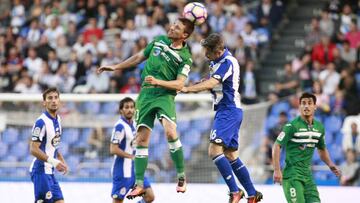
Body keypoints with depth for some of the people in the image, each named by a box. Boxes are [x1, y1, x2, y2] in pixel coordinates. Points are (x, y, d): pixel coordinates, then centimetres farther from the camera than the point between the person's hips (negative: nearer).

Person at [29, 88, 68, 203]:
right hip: (41, 170, -9)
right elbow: (34, 150, -20)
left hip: (49, 171, 9)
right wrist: (54, 162, -26)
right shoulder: (41, 122, -16)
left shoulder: (57, 120, 12)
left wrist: (62, 162, 9)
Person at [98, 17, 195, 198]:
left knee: (170, 131, -27)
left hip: (165, 95, -5)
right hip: (146, 94, 5)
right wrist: (116, 67, 24)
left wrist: (158, 81, -24)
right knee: (142, 139, 1)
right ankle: (139, 184, 6)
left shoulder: (185, 57, -5)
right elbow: (139, 57, 22)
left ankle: (181, 177, -12)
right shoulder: (159, 41, 9)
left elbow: (179, 84, -11)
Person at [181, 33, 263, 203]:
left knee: (214, 150, -17)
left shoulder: (227, 62, -17)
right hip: (226, 111, 10)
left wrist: (187, 89, -27)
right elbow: (212, 83, 20)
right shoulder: (218, 61, 13)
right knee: (231, 156, 11)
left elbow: (211, 84, -27)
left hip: (228, 111, -10)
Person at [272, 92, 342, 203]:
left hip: (307, 175, 7)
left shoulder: (319, 127, 9)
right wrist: (277, 170, -18)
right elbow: (277, 146, -11)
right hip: (292, 175, -7)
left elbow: (322, 149, 25)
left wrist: (330, 164, 8)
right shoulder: (292, 126, -11)